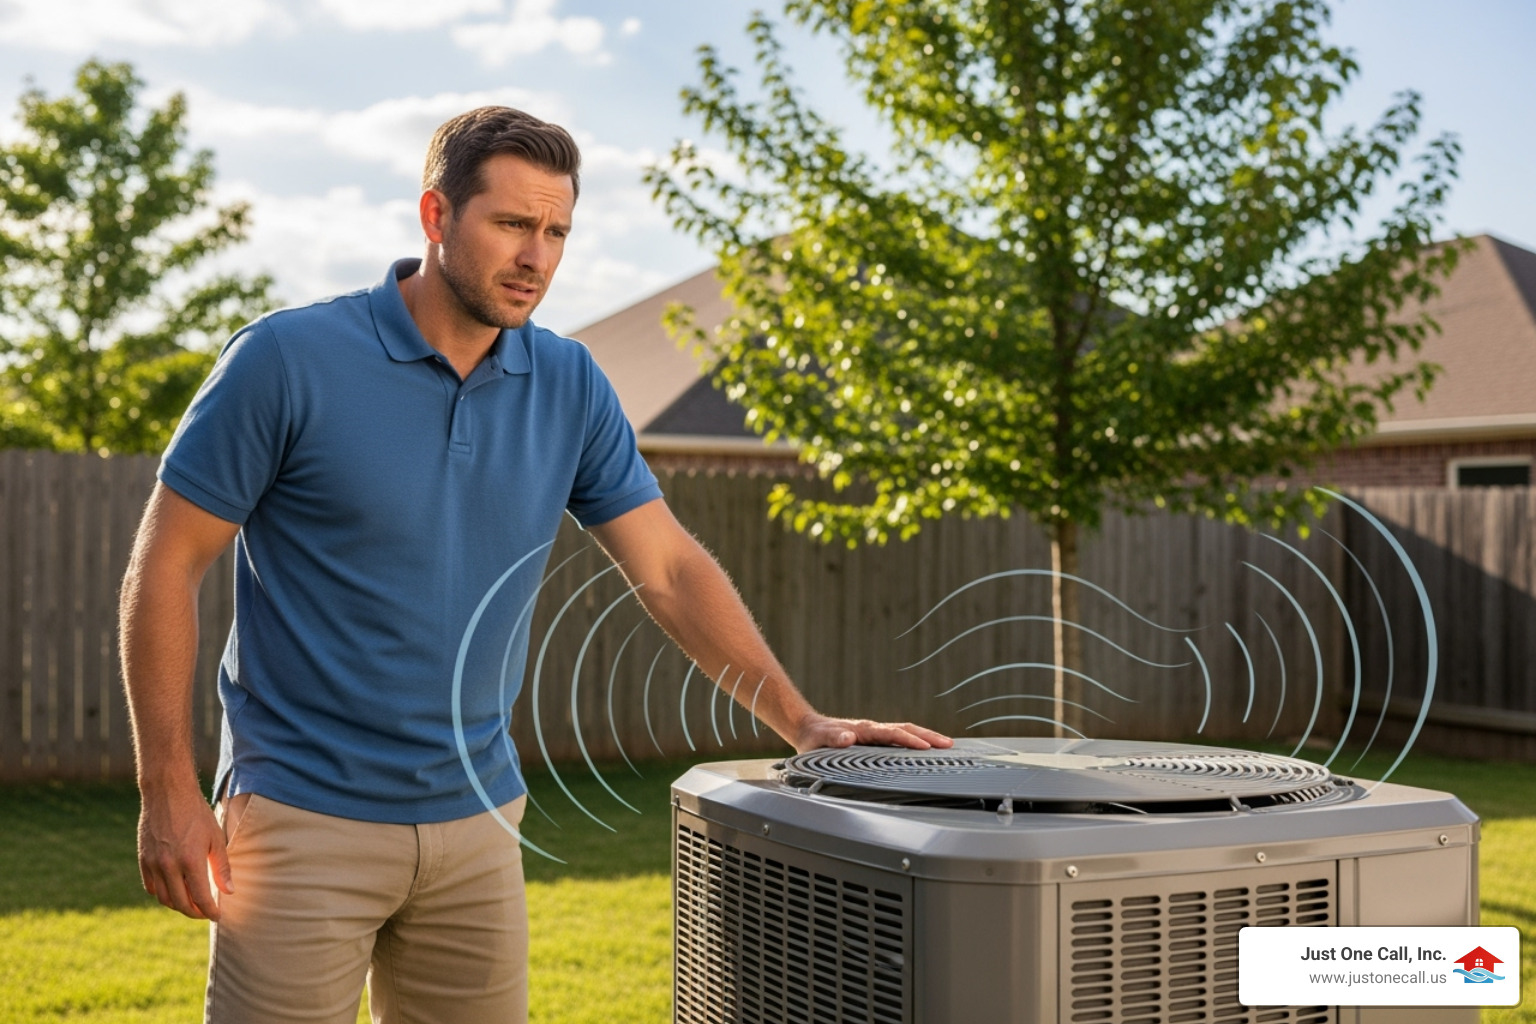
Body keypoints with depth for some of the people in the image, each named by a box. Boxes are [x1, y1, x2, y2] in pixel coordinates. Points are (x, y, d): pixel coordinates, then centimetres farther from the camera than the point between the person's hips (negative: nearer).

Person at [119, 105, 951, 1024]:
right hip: (305, 815, -4)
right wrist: (170, 792, -11)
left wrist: (802, 723, -4)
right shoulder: (287, 361, -10)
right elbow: (166, 568, -7)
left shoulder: (571, 388, 3)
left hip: (477, 821, 5)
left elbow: (670, 568, 5)